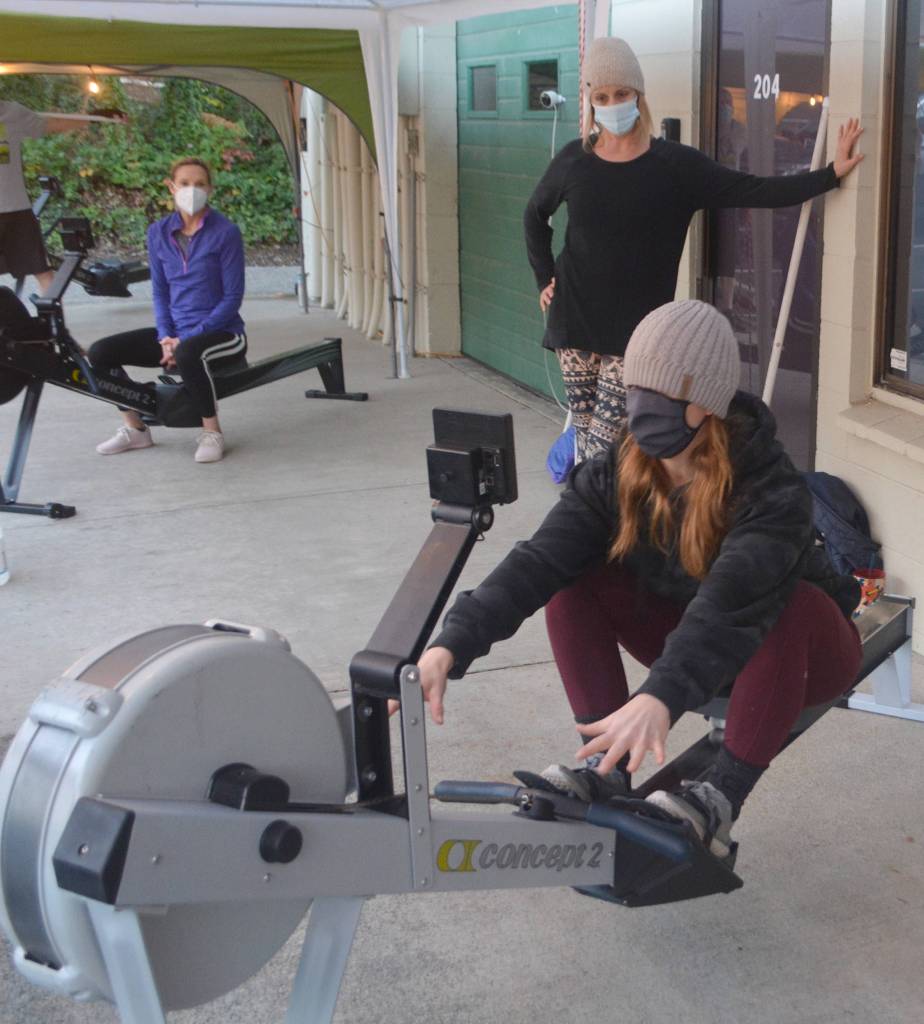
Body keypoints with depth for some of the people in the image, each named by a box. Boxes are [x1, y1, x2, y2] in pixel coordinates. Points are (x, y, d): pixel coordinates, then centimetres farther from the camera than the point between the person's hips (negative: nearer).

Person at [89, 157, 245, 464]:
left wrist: (187, 338, -17)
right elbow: (160, 292, 9)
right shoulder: (158, 233, 5)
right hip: (175, 333, 6)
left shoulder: (226, 232, -10)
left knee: (188, 354, -40)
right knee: (100, 352, -8)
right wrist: (165, 337, -8)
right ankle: (134, 429, 7)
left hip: (221, 332, -6)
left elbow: (232, 297, -12)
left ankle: (212, 433, -18)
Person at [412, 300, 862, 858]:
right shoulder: (617, 475, -17)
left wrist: (661, 697, -63)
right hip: (690, 643, 4)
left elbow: (731, 602, -48)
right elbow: (537, 562, -29)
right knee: (574, 579, -17)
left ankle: (720, 797, -28)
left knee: (795, 605, -39)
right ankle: (607, 769, -18)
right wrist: (452, 645, -43)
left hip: (795, 647, -4)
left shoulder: (775, 491, -32)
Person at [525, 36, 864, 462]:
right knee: (584, 434, 6)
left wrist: (830, 174, -13)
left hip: (635, 329, -2)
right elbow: (535, 214, 19)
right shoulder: (574, 159, 1)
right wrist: (545, 278, 12)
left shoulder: (674, 164, -4)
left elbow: (755, 190, -7)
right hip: (575, 319, 2)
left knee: (604, 443, -10)